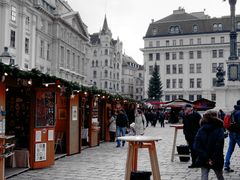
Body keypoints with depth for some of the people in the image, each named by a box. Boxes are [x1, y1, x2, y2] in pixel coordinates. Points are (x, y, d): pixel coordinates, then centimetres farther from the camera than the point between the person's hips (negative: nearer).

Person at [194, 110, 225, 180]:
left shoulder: (201, 130, -1)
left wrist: (205, 158, -11)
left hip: (203, 160, 1)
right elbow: (219, 146, -19)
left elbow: (196, 146, -9)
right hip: (216, 160, -1)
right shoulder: (219, 130, -8)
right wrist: (214, 159, -15)